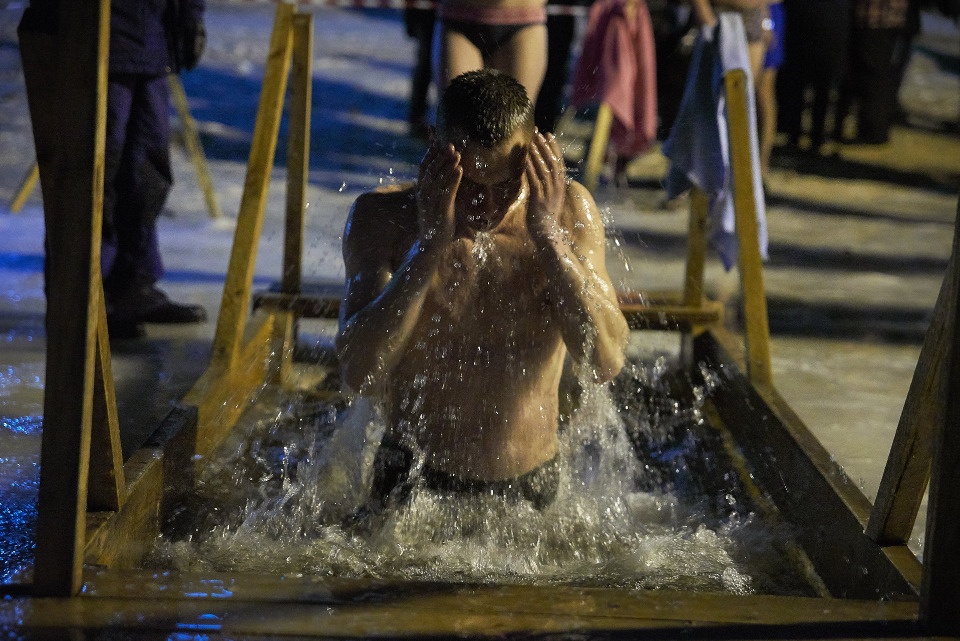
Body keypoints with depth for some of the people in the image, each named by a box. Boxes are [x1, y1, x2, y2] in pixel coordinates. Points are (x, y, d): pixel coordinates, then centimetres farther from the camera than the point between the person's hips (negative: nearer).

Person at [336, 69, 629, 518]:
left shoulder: (569, 212, -6)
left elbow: (606, 363, -16)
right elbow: (358, 375, -21)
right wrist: (429, 245, -26)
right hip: (411, 482, -2)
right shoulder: (382, 218, -9)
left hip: (527, 490, 2)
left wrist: (548, 234, -23)